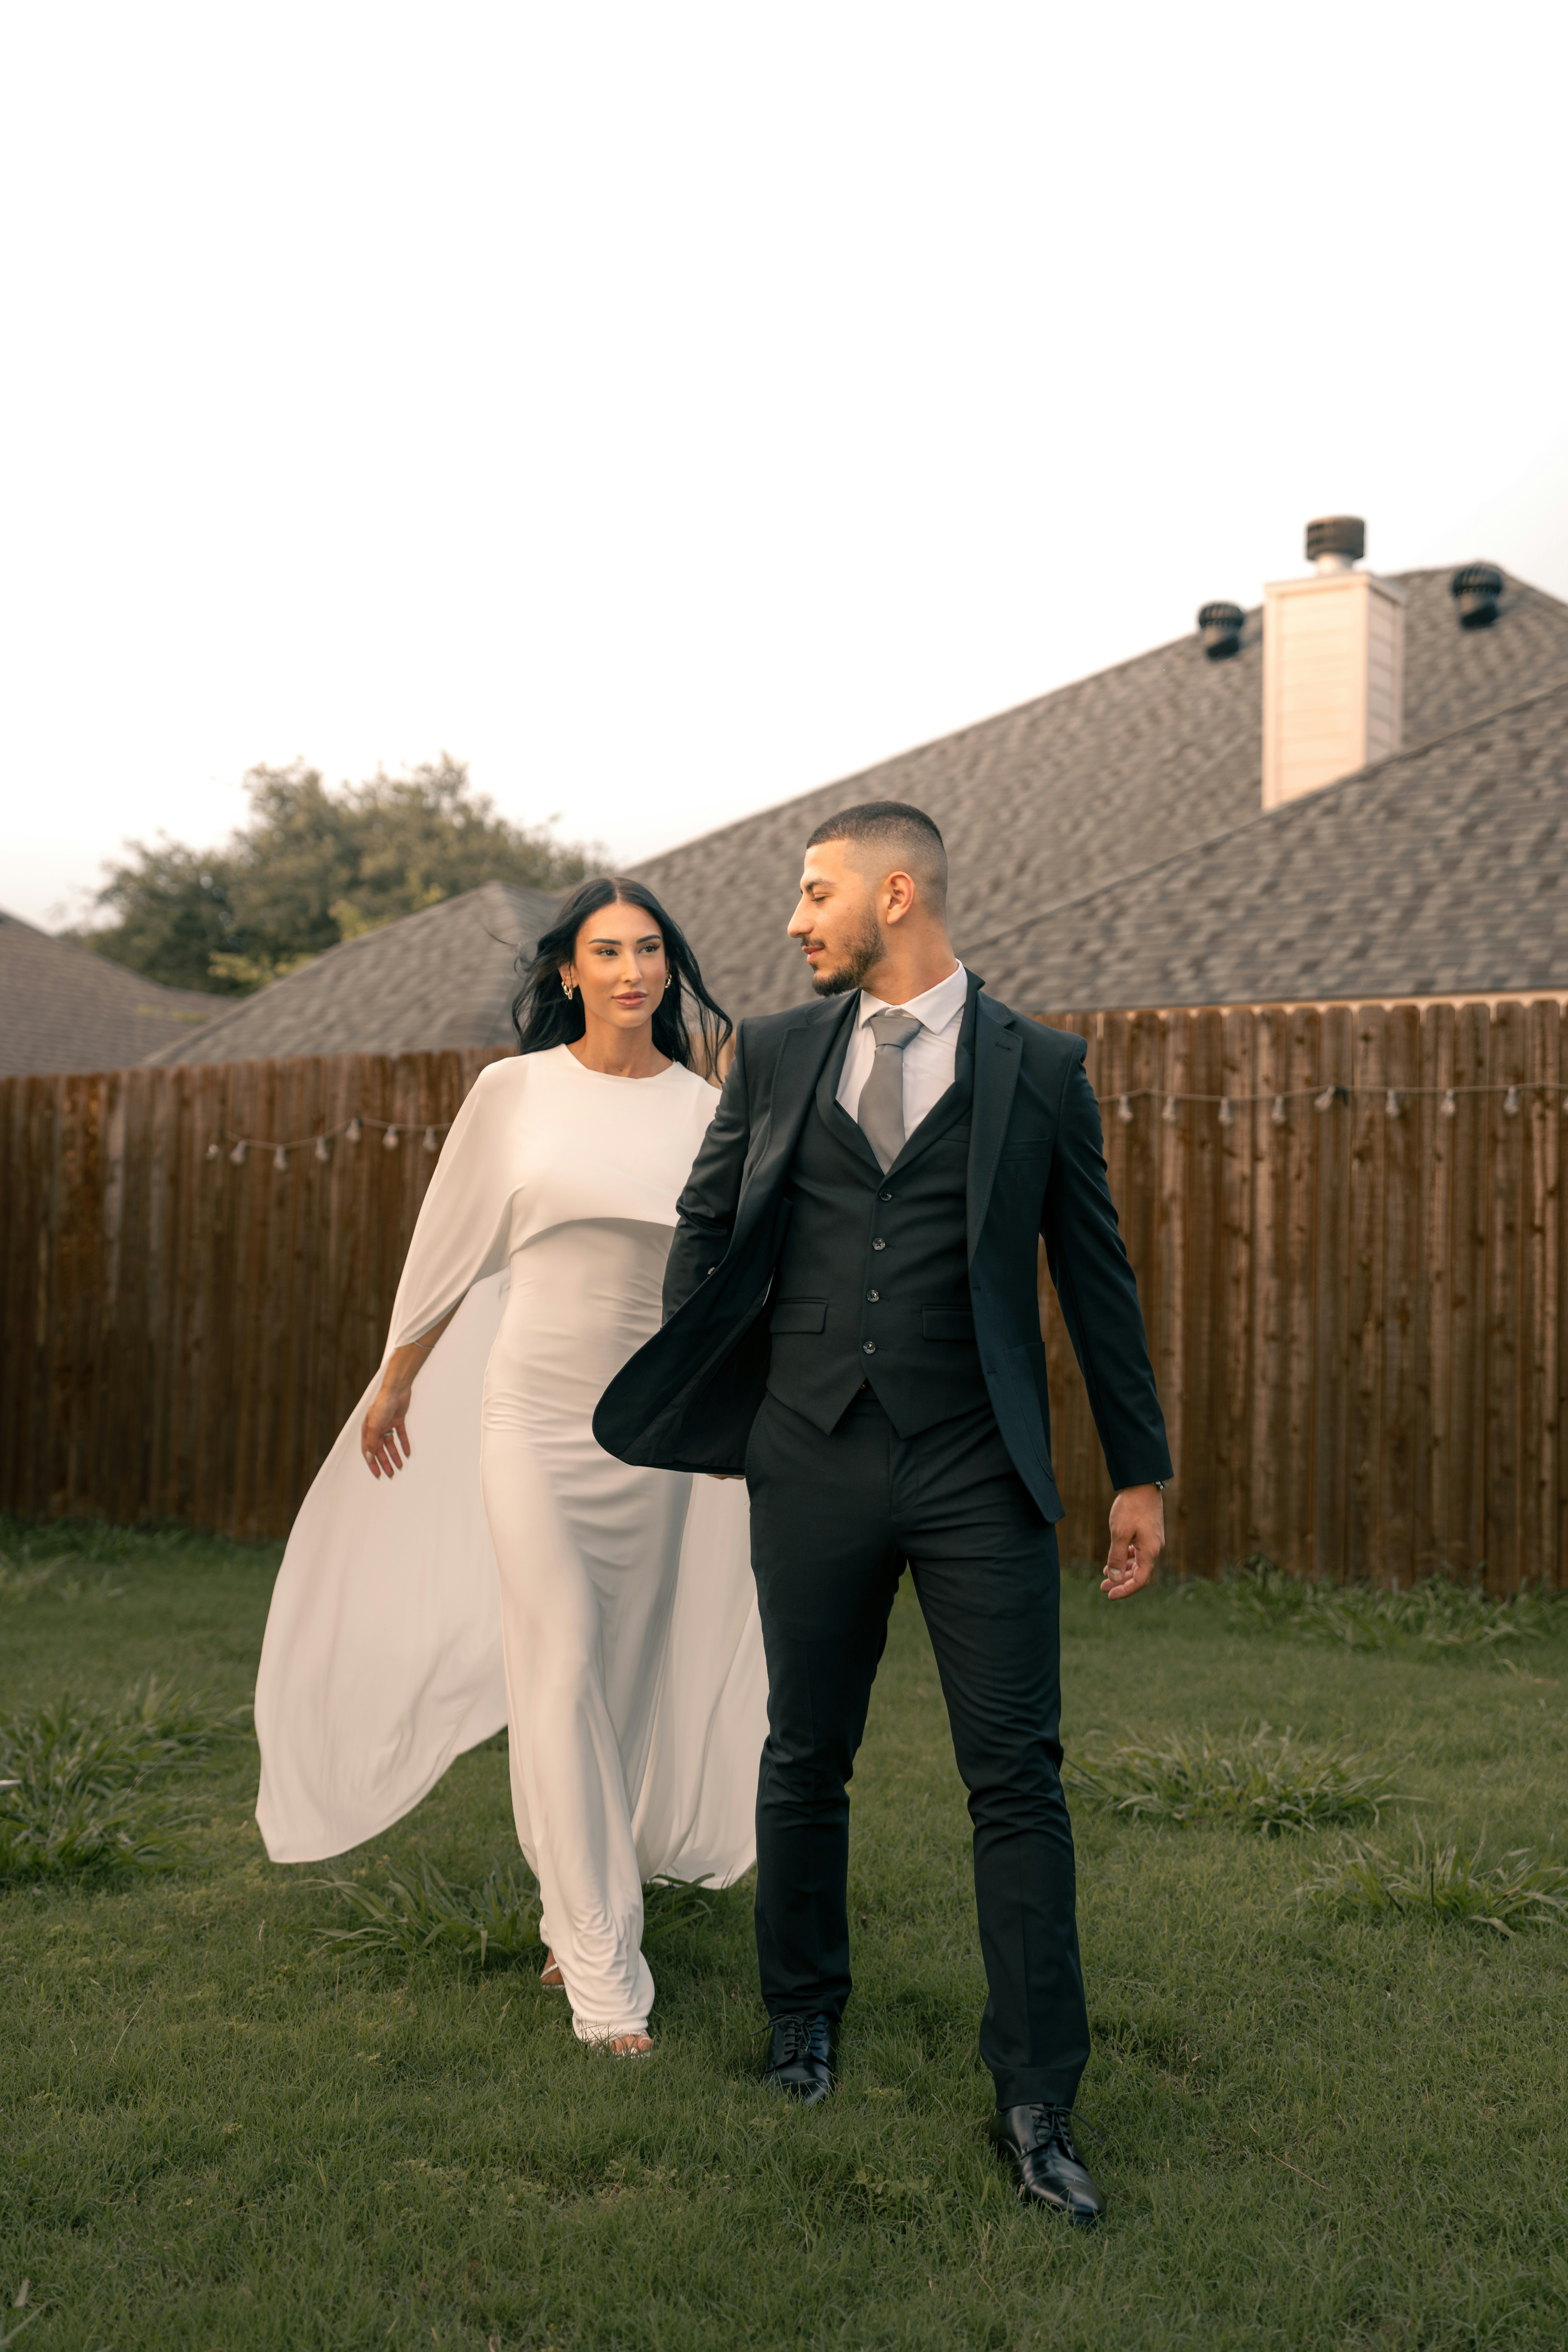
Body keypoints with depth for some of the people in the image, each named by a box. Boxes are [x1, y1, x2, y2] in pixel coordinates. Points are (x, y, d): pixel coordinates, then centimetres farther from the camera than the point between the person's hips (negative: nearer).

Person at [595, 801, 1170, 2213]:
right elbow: (707, 1229, 15)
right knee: (807, 1759, 13)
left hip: (979, 1471, -2)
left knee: (1019, 1778, -1)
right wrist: (684, 1406, 13)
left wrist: (1142, 1471, 6)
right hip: (814, 1462, 2)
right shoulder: (775, 1052, 7)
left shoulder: (1037, 1068, 2)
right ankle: (805, 2014, 35)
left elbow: (1096, 1274, 5)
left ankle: (1037, 2105, 10)